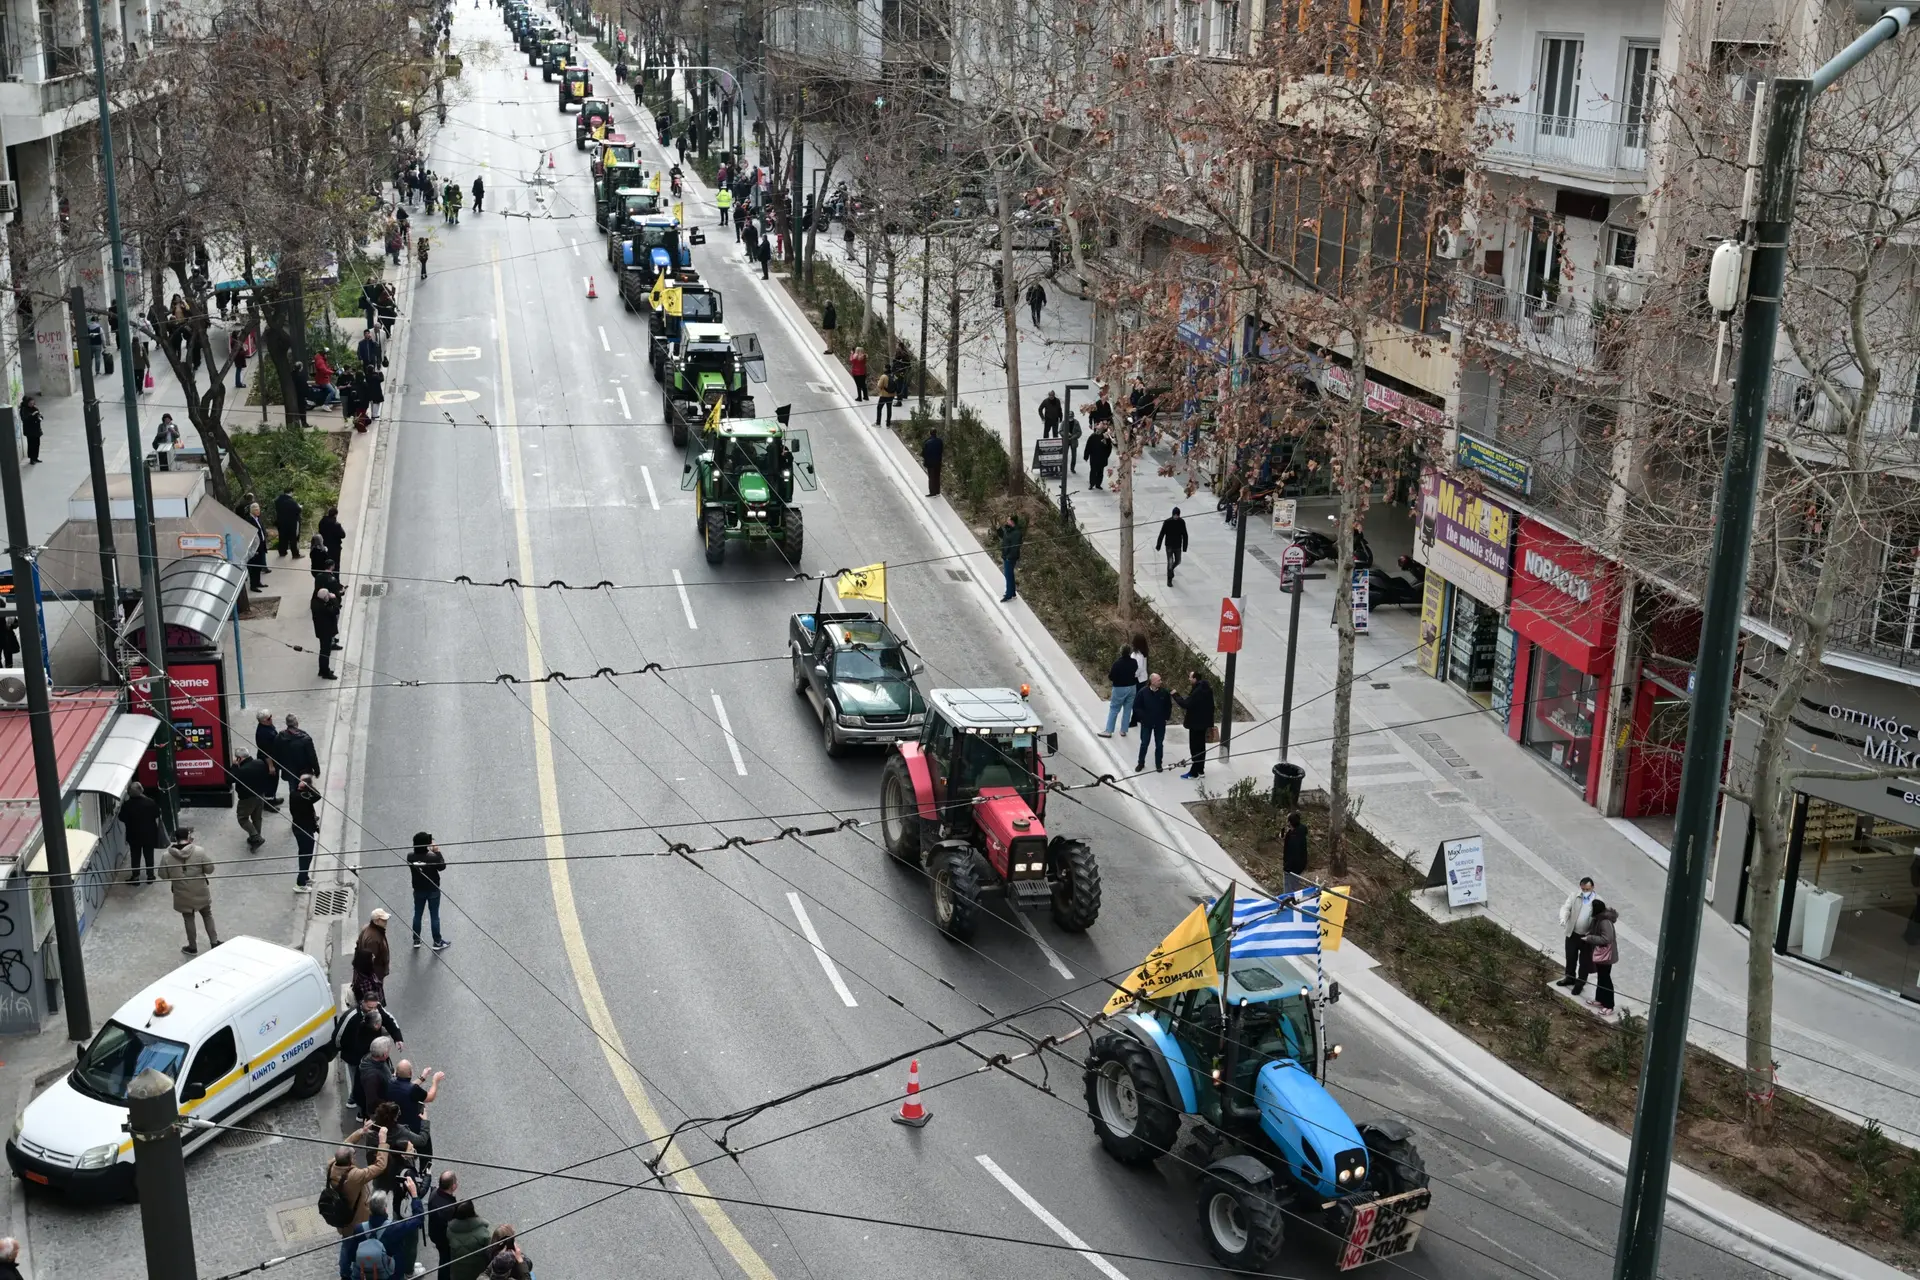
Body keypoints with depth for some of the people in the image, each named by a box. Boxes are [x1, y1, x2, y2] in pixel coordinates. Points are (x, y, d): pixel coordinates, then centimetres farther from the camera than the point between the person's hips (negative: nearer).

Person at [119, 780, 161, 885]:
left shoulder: (126, 805, -17)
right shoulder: (150, 802, -15)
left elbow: (123, 820, -5)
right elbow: (156, 818, -6)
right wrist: (155, 830, 9)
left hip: (134, 835, 0)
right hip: (149, 834, 0)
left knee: (135, 856, 14)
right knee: (149, 855, 15)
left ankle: (135, 877, 21)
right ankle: (150, 876, 23)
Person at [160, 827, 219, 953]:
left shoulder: (167, 856, -15)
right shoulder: (199, 851, -19)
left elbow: (163, 875, -5)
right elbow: (210, 869, -12)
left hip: (183, 895, 0)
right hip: (200, 892, 0)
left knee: (189, 920, 18)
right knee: (207, 916, 22)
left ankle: (192, 947, 31)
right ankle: (214, 942, 28)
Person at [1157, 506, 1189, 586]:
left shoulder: (1182, 522, -6)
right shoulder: (1167, 522, -14)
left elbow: (1185, 535, 1)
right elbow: (1162, 534, -9)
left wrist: (1185, 547, -1)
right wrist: (1158, 546, -7)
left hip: (1178, 546, 3)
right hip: (1169, 546, -3)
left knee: (1178, 561, 16)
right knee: (1170, 562, -7)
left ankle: (1171, 569, 48)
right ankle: (1169, 580, 4)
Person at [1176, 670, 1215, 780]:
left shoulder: (1197, 692, -25)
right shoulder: (1206, 688, 5)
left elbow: (1185, 704, -26)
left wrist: (1175, 695, -16)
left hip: (1196, 723, -9)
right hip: (1204, 722, 9)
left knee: (1195, 748, -1)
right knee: (1201, 747, 17)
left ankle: (1194, 772, 5)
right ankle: (1200, 771, 25)